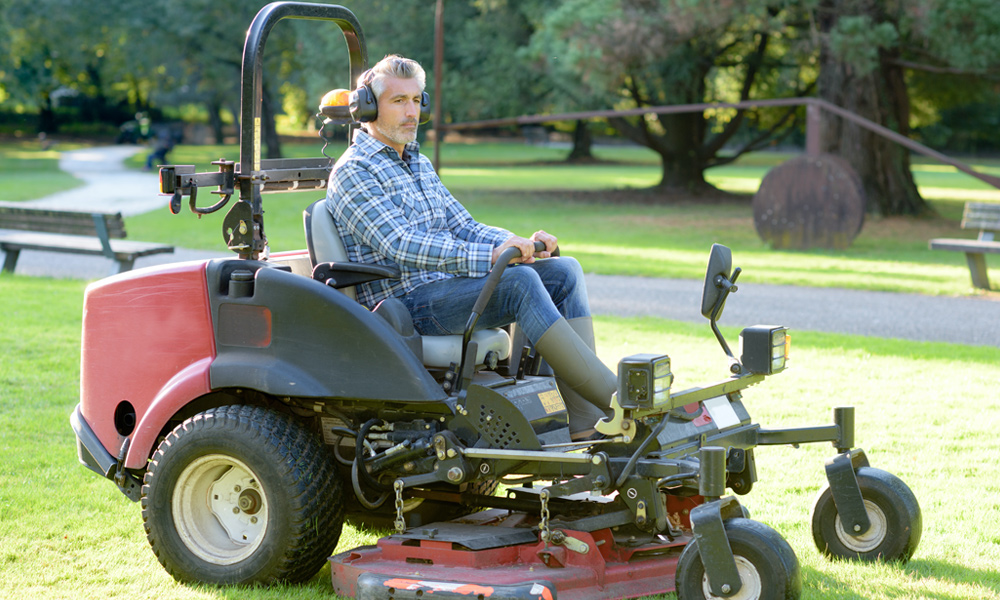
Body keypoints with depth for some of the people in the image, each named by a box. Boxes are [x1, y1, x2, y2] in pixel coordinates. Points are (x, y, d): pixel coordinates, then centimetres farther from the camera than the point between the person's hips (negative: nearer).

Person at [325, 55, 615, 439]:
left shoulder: (418, 164, 21)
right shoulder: (353, 172, -9)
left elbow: (464, 228, 17)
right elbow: (401, 245, -22)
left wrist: (523, 244, -4)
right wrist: (489, 256, -31)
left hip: (446, 287, 9)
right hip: (402, 304, -9)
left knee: (564, 271, -6)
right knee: (519, 282, -30)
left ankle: (585, 423, -15)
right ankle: (614, 399, -29)